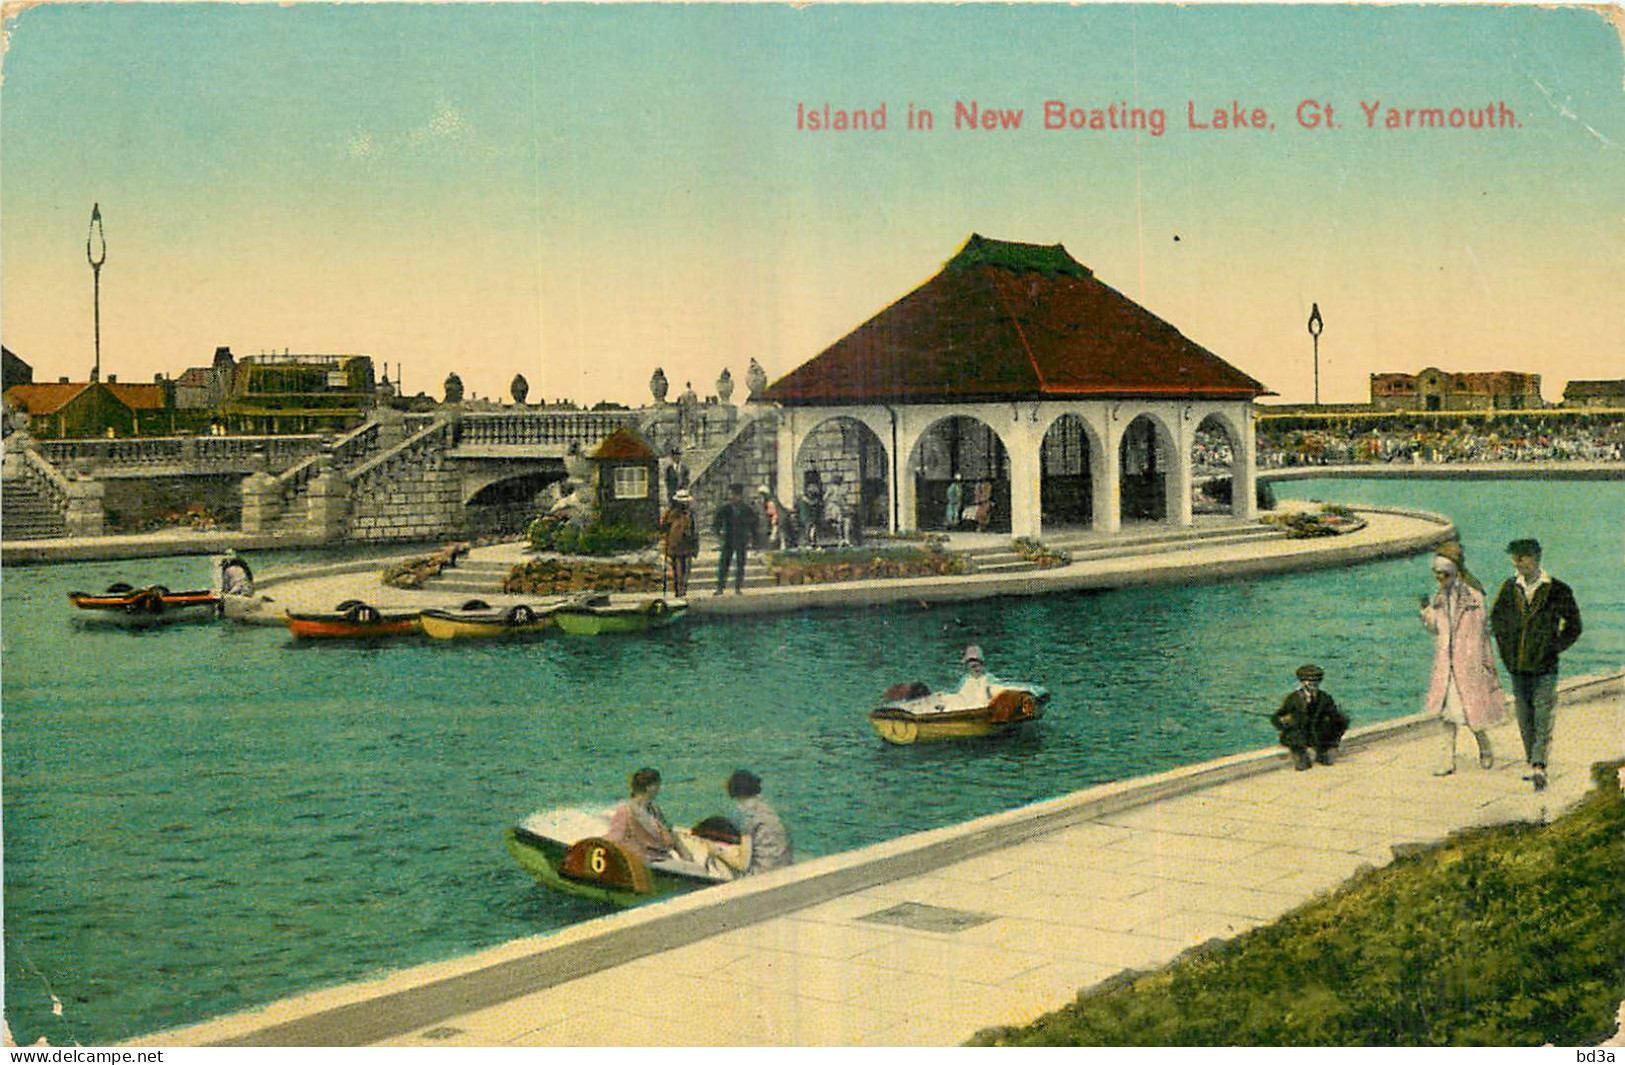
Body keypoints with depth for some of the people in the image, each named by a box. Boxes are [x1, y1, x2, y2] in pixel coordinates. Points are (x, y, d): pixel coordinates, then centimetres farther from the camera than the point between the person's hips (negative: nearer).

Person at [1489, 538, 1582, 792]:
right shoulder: (1508, 588, 2)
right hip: (1517, 667, 4)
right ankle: (1533, 765, 20)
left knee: (1542, 718, -9)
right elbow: (1496, 619, 19)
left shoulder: (1558, 591, -7)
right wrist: (1505, 650, 11)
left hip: (1544, 668, -4)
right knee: (1524, 720, 10)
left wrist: (1554, 648, -2)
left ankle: (1539, 768, -13)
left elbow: (1573, 626, 5)